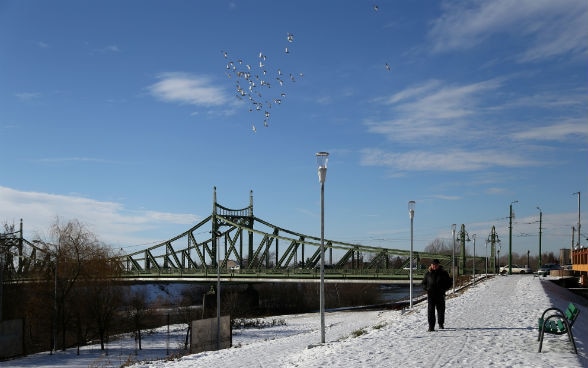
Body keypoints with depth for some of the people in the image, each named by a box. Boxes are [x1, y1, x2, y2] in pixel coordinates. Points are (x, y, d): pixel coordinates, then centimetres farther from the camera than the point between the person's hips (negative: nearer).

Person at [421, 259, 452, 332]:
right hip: (430, 294, 0)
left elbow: (449, 282, 11)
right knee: (431, 310, -8)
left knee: (441, 309, 9)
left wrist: (444, 289, -4)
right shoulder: (428, 273, 7)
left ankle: (441, 324, 30)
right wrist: (427, 288, -2)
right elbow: (424, 283, 17)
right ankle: (431, 326, -8)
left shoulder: (443, 273, 4)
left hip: (440, 295, 0)